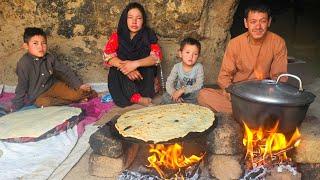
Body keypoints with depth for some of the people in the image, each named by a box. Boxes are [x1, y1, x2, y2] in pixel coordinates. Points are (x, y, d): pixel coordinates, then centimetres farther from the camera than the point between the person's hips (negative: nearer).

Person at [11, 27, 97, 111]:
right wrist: (15, 108, -10)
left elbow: (65, 71, 2)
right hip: (38, 96, -3)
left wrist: (80, 85, -2)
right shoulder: (24, 63, -19)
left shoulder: (49, 58, -6)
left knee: (74, 94, -24)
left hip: (53, 86, 3)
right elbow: (21, 87, -14)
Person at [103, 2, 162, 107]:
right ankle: (139, 99, -38)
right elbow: (108, 56, -15)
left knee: (149, 68, -27)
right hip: (122, 79, 1)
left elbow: (156, 56, -18)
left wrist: (135, 64, -35)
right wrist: (124, 66, -34)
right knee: (117, 69, -29)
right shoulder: (117, 36, -2)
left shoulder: (149, 36, -4)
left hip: (143, 76, -1)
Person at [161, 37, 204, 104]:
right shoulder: (177, 67, -8)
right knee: (165, 97, -20)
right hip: (178, 92, 1)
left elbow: (198, 85, -22)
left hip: (192, 94, -1)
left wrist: (183, 90, -31)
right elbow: (169, 83, -12)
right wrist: (174, 93, -33)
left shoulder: (198, 67, -14)